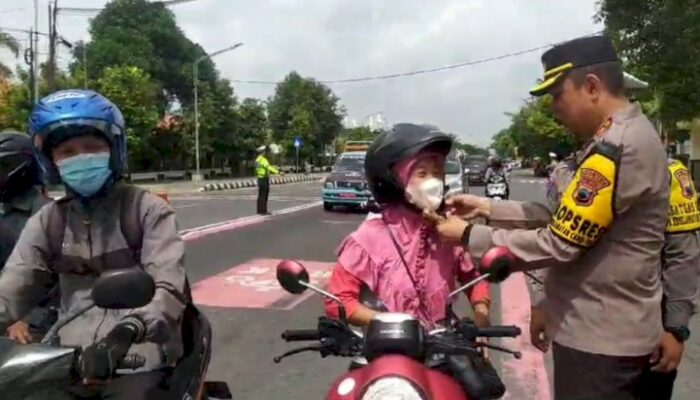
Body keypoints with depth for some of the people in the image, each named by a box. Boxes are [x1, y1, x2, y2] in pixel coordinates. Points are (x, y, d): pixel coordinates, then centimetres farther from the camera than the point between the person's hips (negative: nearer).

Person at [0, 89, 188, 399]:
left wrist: (126, 332, -33)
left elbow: (168, 288, -14)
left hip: (138, 359, -3)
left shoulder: (148, 210, -3)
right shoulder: (47, 221, 10)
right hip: (70, 360, 4)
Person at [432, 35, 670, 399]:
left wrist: (469, 236, -15)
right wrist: (488, 209, 3)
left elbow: (558, 244, -24)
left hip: (599, 338, -10)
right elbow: (565, 218, 9)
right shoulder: (629, 134, 10)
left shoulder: (619, 146, -24)